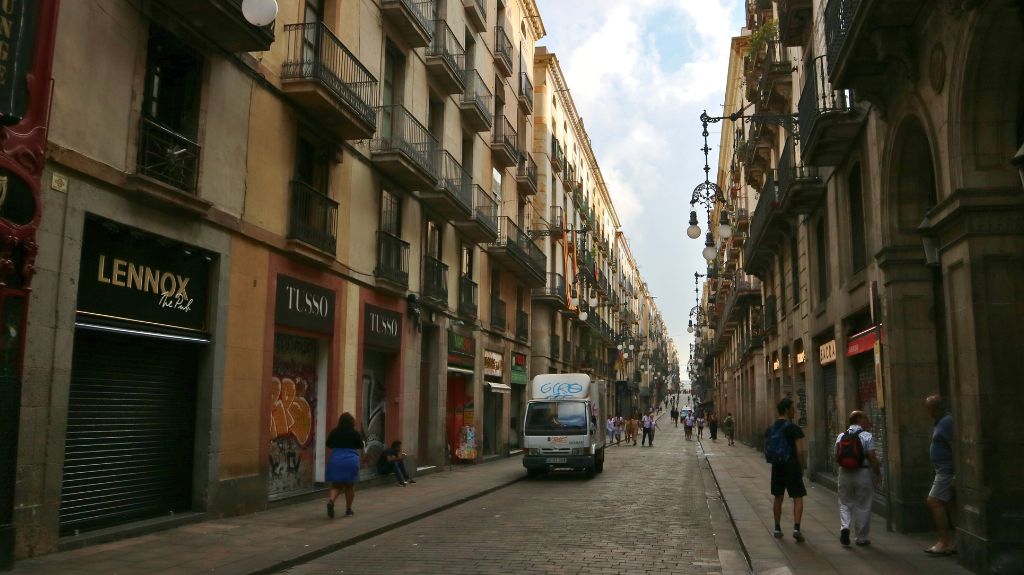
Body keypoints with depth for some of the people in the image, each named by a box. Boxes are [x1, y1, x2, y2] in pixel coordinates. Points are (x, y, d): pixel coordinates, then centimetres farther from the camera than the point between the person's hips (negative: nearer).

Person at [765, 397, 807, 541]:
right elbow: (800, 451, -17)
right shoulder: (794, 428, -13)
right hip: (791, 467, -5)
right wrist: (802, 467, -4)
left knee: (778, 498, 14)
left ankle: (777, 528, 19)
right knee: (798, 498, 1)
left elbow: (766, 450, 11)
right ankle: (796, 528, -10)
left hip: (776, 468, 6)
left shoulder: (769, 429, 6)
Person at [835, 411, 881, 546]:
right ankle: (861, 537, 15)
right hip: (863, 474, -3)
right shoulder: (867, 436, -9)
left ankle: (844, 526, -10)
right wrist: (878, 474, -3)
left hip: (844, 474, 3)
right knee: (863, 506, 8)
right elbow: (872, 457, -13)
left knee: (845, 503, 14)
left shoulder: (840, 436, 4)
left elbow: (837, 457, 6)